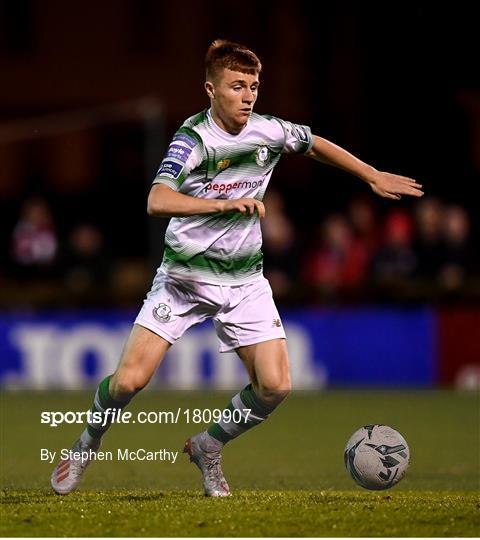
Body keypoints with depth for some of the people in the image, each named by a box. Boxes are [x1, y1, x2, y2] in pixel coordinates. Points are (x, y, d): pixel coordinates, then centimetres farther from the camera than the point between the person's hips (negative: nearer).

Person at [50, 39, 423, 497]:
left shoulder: (269, 131, -3)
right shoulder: (192, 140, -18)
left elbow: (316, 145, 19)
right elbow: (157, 201, -33)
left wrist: (374, 177, 23)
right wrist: (224, 204, -42)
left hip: (244, 279, 4)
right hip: (186, 274, -4)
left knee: (274, 385, -9)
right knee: (129, 379, -12)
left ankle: (207, 448, 17)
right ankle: (88, 443, 19)